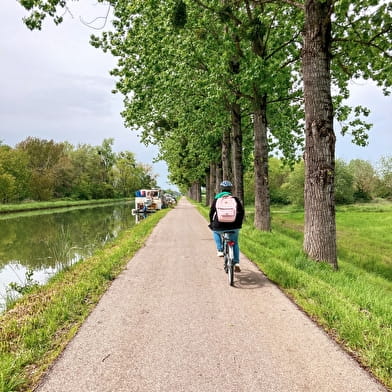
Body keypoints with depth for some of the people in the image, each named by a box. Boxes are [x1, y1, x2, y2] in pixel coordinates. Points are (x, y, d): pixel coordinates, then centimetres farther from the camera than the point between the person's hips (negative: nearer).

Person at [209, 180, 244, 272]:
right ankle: (236, 263, 12)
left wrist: (211, 223, 25)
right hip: (234, 226, 1)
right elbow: (241, 212, 8)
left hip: (219, 226, -1)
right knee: (235, 244, 23)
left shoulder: (216, 199, 8)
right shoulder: (235, 199, 8)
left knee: (215, 231, 35)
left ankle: (220, 250, 21)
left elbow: (211, 213, 11)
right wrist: (239, 224, 20)